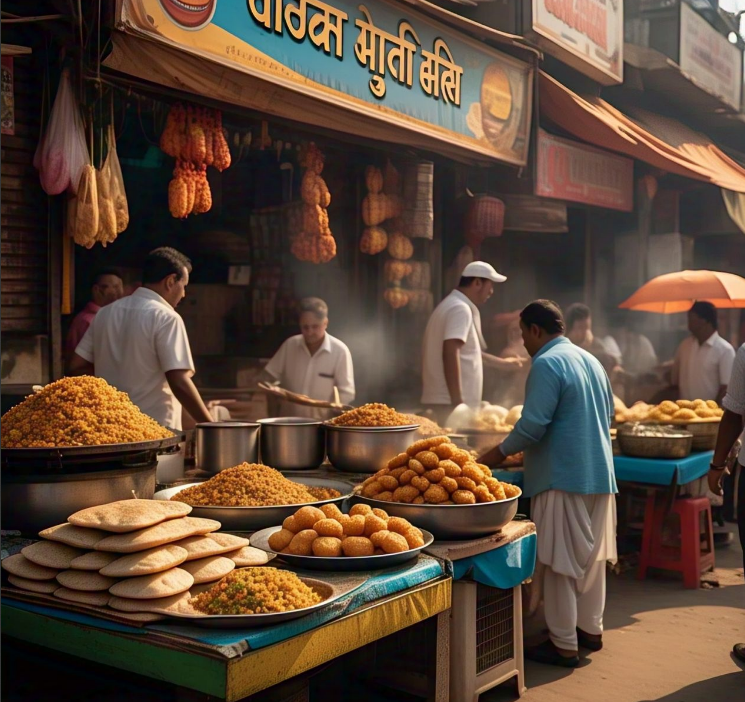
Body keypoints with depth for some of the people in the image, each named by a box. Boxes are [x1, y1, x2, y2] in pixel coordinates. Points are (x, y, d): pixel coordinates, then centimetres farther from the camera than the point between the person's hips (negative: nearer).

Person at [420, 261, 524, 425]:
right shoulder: (460, 309, -11)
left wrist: (501, 363, 40)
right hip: (448, 403, -10)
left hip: (439, 400, 10)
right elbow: (450, 354, -23)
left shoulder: (451, 306, 20)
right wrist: (458, 402, -25)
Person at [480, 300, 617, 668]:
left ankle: (564, 645, 6)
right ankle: (591, 629, 29)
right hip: (600, 474, 9)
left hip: (563, 477, -9)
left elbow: (533, 425, -19)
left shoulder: (547, 364, -13)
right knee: (592, 557, 18)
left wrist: (498, 454, -6)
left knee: (561, 564, -1)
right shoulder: (591, 360, 14)